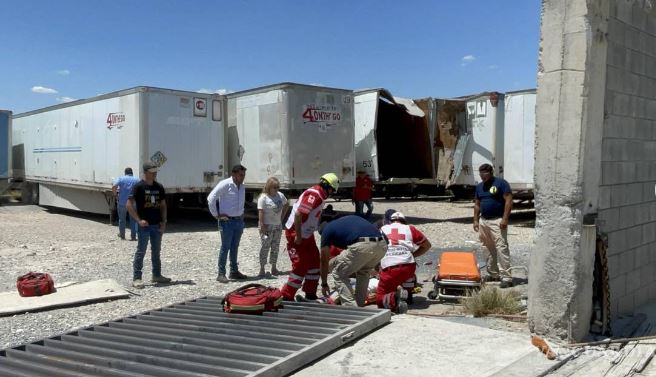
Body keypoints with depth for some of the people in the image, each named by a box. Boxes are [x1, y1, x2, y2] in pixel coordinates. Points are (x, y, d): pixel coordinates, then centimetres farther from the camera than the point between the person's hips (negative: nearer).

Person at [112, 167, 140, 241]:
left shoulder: (120, 178, 3)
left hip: (122, 202, 0)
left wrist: (115, 195, 1)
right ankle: (133, 236, 6)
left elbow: (114, 187, -13)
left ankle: (122, 235, 28)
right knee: (133, 220, 9)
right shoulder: (137, 179, 6)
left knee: (122, 219, 16)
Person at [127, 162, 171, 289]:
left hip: (157, 225, 6)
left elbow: (163, 205, 14)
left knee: (156, 252, 14)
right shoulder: (139, 187, -10)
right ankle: (136, 278, 3)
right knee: (141, 252, -3)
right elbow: (129, 205, -12)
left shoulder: (159, 187, 8)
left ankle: (157, 275, 25)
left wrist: (163, 222, 4)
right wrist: (139, 220, -17)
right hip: (144, 225, -6)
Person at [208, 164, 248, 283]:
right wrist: (216, 215, -13)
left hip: (239, 220, 7)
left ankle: (234, 271, 24)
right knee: (225, 247, -3)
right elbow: (211, 198, -16)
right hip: (227, 221, -7)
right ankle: (221, 274, 4)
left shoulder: (242, 186, 9)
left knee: (234, 247, 14)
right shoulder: (225, 184, -13)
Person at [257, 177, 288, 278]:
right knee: (265, 247, -5)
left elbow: (285, 206, 20)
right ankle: (262, 269, 0)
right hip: (267, 226, -6)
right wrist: (262, 226, -21)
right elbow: (261, 212, -17)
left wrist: (281, 217, 11)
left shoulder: (280, 195, 5)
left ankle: (274, 268, 21)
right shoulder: (263, 198, -14)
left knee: (275, 247, 11)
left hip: (278, 225, 6)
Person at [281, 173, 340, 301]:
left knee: (314, 262, 13)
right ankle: (287, 297, 1)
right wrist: (298, 236, -25)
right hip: (295, 233, -10)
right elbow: (298, 214, -27)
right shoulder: (313, 195, -21)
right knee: (300, 266, -8)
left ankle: (310, 295, 24)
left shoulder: (319, 196, 11)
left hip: (306, 234, 10)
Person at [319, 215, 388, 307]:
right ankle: (360, 306, 33)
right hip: (382, 245, 6)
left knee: (338, 274, 15)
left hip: (363, 246, -6)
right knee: (363, 271, 33)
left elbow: (324, 261, 27)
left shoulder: (327, 229, 20)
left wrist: (324, 284, 40)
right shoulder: (351, 218, 36)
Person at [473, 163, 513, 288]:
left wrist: (505, 219, -18)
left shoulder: (501, 183, -7)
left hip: (497, 221, -7)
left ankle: (506, 278, -12)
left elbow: (509, 200, -12)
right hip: (483, 221, 7)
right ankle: (492, 274, 22)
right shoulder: (479, 186, 15)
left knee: (501, 248, -12)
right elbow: (477, 204, 21)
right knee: (489, 249, 12)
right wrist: (476, 220, 13)